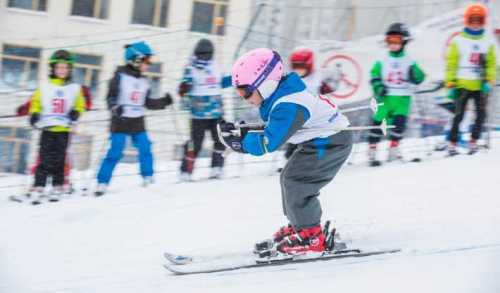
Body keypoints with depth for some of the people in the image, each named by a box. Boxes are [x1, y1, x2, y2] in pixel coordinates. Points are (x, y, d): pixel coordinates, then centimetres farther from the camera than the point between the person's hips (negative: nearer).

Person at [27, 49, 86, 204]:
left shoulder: (75, 89, 6)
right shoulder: (44, 87, 5)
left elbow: (80, 105, 13)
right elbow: (35, 103, 12)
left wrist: (76, 112, -7)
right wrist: (34, 114, -4)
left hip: (64, 130, 1)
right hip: (47, 129, -1)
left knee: (59, 160, 4)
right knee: (45, 160, -7)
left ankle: (57, 188, 14)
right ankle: (38, 188, -9)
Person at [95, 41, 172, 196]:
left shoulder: (144, 81, 10)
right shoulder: (120, 77, -8)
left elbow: (148, 102, 16)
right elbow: (111, 97, -7)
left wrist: (164, 102, 8)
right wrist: (114, 108, -26)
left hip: (138, 123, 6)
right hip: (120, 122, -5)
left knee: (145, 149, -1)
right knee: (115, 153, -9)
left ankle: (148, 178, 14)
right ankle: (102, 183, -4)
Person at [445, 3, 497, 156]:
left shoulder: (488, 42, 9)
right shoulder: (458, 41, 3)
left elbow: (491, 64, 8)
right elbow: (451, 63, 3)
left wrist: (489, 81, -6)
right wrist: (450, 84, -3)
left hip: (480, 86, 2)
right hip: (462, 84, -2)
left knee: (481, 114, -4)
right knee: (459, 115, -4)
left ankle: (473, 142, 7)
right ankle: (452, 144, 1)